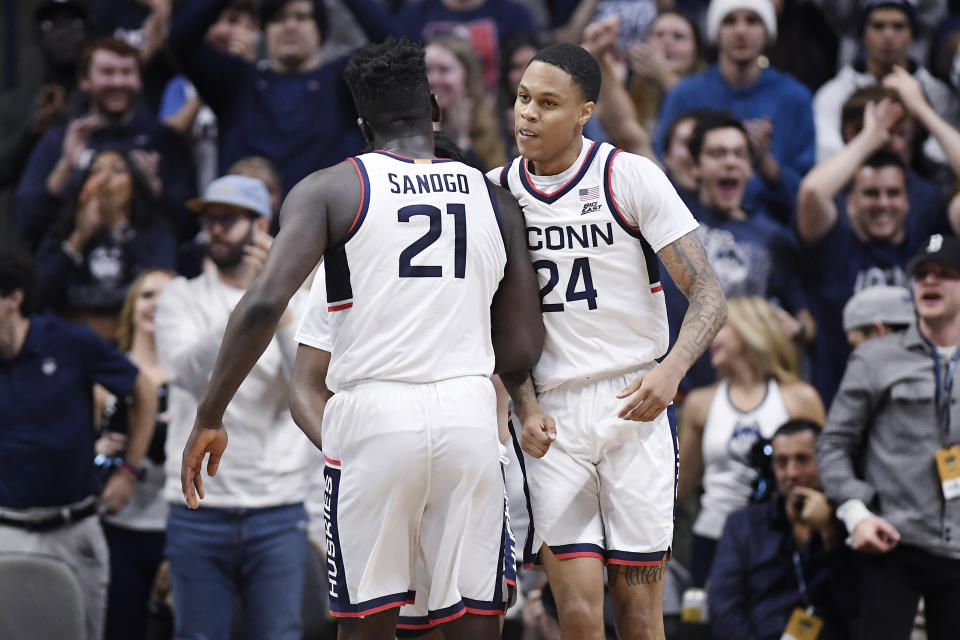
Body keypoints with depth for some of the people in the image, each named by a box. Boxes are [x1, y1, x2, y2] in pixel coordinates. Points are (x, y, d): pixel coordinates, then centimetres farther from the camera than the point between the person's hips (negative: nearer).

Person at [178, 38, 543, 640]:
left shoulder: (329, 190, 2)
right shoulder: (494, 200, 12)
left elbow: (265, 302, -11)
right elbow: (522, 352, 11)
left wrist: (209, 420, -5)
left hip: (373, 414, -2)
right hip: (469, 414, 2)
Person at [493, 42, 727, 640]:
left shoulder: (630, 176, -5)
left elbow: (708, 294, -9)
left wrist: (671, 369, -27)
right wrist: (526, 408, -5)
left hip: (635, 407, -2)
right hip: (553, 417, 2)